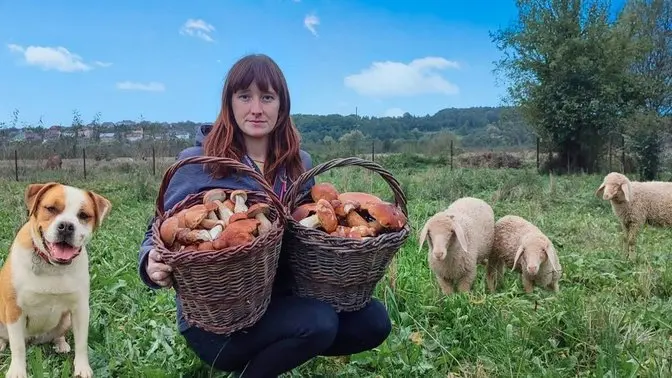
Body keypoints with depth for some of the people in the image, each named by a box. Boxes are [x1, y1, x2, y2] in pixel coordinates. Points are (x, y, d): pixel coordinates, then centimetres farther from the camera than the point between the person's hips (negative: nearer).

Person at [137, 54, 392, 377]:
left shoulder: (300, 164, 3)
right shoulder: (196, 163, -10)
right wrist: (153, 264, -27)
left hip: (281, 301, 6)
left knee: (373, 320, -9)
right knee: (318, 322, -29)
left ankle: (275, 350, 9)